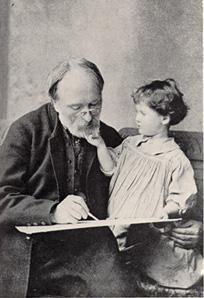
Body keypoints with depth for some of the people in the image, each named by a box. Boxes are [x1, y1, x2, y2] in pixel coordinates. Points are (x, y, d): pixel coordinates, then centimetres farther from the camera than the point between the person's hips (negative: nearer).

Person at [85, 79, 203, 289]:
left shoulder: (175, 159, -8)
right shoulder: (130, 144, 10)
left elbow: (184, 199, -5)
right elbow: (110, 169, 7)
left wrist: (167, 211, -21)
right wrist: (101, 145, -4)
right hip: (117, 229, 5)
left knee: (159, 266, -21)